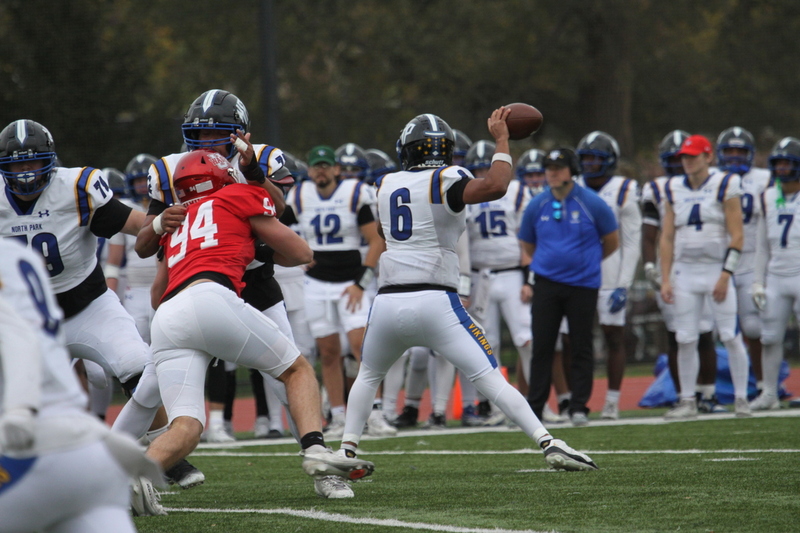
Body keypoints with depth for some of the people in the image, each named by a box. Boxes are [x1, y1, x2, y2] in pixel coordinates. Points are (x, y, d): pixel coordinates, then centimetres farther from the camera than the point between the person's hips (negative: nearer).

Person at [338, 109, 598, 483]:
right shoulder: (443, 181, -3)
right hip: (435, 302, -4)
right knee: (489, 378, -6)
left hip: (388, 302, 4)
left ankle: (346, 450, 21)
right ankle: (549, 444, -15)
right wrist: (501, 141, -6)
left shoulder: (388, 185, 13)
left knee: (368, 376, 28)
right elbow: (495, 187, -21)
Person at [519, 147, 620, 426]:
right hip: (545, 285, 2)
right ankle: (533, 408, 6)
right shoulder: (536, 207, 4)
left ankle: (578, 407, 10)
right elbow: (526, 247, 15)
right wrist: (527, 280, 4)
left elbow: (612, 242, 8)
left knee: (581, 348, 3)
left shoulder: (592, 204, -4)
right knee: (541, 347, 1)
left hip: (583, 285, -2)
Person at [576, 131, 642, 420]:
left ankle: (613, 402, 3)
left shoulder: (623, 193, -2)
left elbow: (632, 244, -3)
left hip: (610, 275, -3)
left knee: (614, 336, -1)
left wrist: (624, 285, -10)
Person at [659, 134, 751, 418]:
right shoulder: (674, 190, 8)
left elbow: (736, 237, -7)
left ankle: (741, 398, 4)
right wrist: (665, 279, 3)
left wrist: (725, 275, -14)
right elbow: (667, 238, 10)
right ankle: (688, 401, 10)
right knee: (685, 340, 2)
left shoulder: (724, 186, -4)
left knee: (731, 337, -5)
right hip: (685, 272, 4)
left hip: (717, 270, -4)